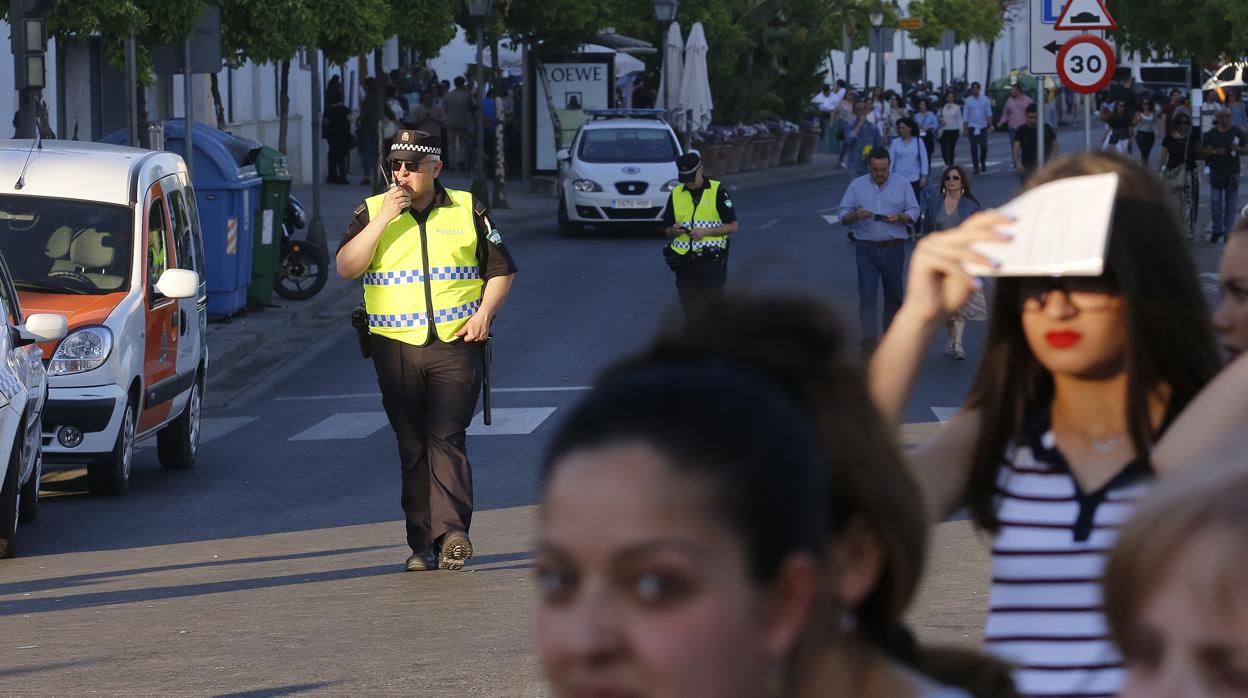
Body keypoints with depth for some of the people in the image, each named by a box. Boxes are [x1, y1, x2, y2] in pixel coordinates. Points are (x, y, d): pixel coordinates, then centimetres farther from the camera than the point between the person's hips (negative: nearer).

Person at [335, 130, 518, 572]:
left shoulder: (467, 211, 9)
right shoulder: (372, 212, 8)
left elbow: (502, 269, 15)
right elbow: (346, 267, -5)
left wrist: (484, 312, -2)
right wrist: (382, 219, -12)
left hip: (455, 343, -1)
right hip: (395, 348, 1)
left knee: (445, 436, -15)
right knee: (412, 447, 2)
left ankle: (451, 532, -23)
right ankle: (422, 544, 5)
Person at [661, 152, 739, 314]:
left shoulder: (717, 192, -2)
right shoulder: (676, 194, 10)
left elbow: (732, 226, -2)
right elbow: (667, 232, 15)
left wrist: (706, 232, -15)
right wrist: (674, 231, -9)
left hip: (711, 260, -4)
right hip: (684, 262, 4)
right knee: (690, 310, 7)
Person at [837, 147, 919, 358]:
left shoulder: (902, 185, 3)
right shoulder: (857, 186, 3)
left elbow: (914, 212, 2)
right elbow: (842, 214, 2)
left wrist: (899, 217, -19)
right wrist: (856, 215, -21)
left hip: (893, 248, 1)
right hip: (866, 249, -1)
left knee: (893, 296, 9)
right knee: (867, 295, -9)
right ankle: (869, 342, -11)